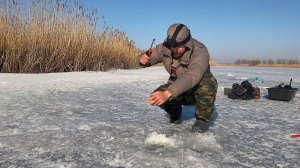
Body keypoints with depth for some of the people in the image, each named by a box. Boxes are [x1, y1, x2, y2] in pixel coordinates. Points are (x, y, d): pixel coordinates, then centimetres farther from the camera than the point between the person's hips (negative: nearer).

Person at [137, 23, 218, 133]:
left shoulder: (200, 51, -32)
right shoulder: (165, 48, -16)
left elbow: (191, 77, -49)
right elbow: (145, 59, -3)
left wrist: (168, 93, -63)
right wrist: (142, 59, -30)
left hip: (201, 91, -3)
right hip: (177, 89, 4)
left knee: (207, 81, -38)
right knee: (157, 97, -24)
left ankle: (203, 118, -13)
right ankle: (175, 113, 10)